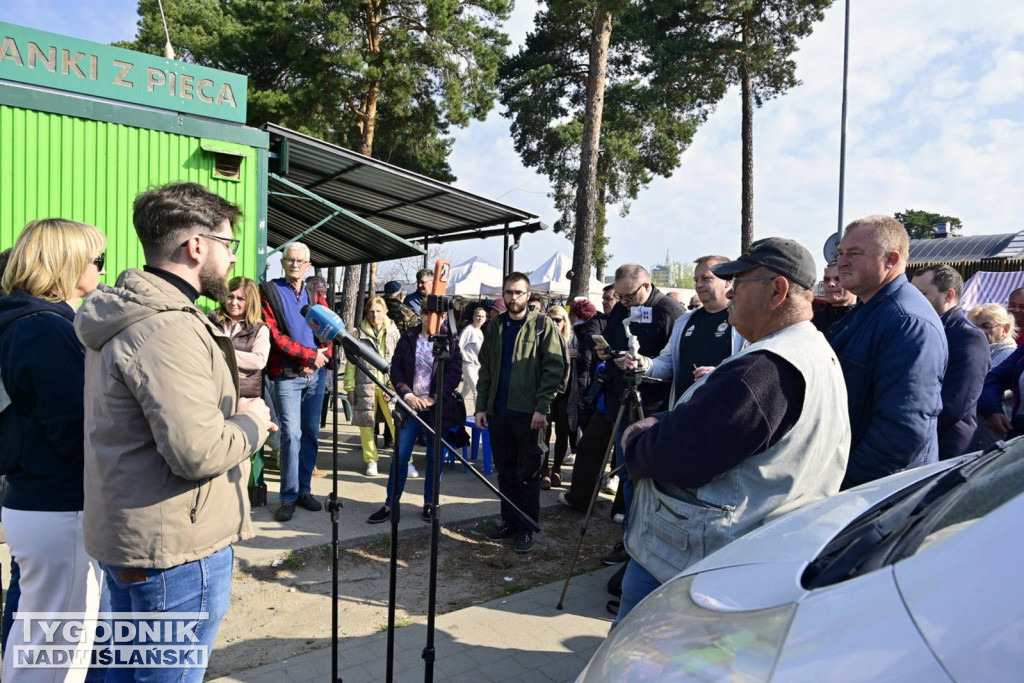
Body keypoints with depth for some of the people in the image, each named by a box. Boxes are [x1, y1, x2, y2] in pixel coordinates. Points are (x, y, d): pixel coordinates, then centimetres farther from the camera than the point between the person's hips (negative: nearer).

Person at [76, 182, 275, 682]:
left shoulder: (127, 314, 10)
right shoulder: (168, 327, -24)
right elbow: (197, 452, -29)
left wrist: (230, 411, 7)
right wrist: (252, 422, -11)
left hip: (129, 540, 10)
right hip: (174, 552, -10)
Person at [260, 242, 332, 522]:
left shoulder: (315, 295, 15)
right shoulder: (269, 291, 0)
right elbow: (274, 334, -9)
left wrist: (319, 359, -8)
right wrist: (310, 355, -11)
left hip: (316, 373, 5)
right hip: (286, 375, -4)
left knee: (311, 434, 8)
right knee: (292, 434, -9)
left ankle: (304, 489, 18)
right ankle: (289, 497, 1)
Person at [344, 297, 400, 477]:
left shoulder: (393, 332, 7)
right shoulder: (359, 333, 6)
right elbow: (351, 362, 5)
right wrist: (350, 388, 0)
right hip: (365, 385, 0)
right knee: (366, 423, 5)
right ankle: (371, 460, 20)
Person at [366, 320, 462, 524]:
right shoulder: (408, 337, 6)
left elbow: (455, 372, -8)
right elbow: (396, 367, 4)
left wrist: (434, 399, -14)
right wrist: (407, 394, -9)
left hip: (438, 407, -1)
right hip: (411, 405, 2)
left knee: (434, 457, 6)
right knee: (400, 455, 0)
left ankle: (429, 503, 20)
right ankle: (390, 505, 10)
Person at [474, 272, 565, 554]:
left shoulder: (542, 325, -3)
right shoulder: (494, 326, 11)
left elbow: (554, 368, -9)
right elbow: (485, 369, 13)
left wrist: (542, 407, -16)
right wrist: (481, 406, 6)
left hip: (528, 412, -5)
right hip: (498, 411, 5)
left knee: (529, 473, 5)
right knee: (505, 470, 13)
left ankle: (527, 528, 16)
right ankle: (509, 521, 26)